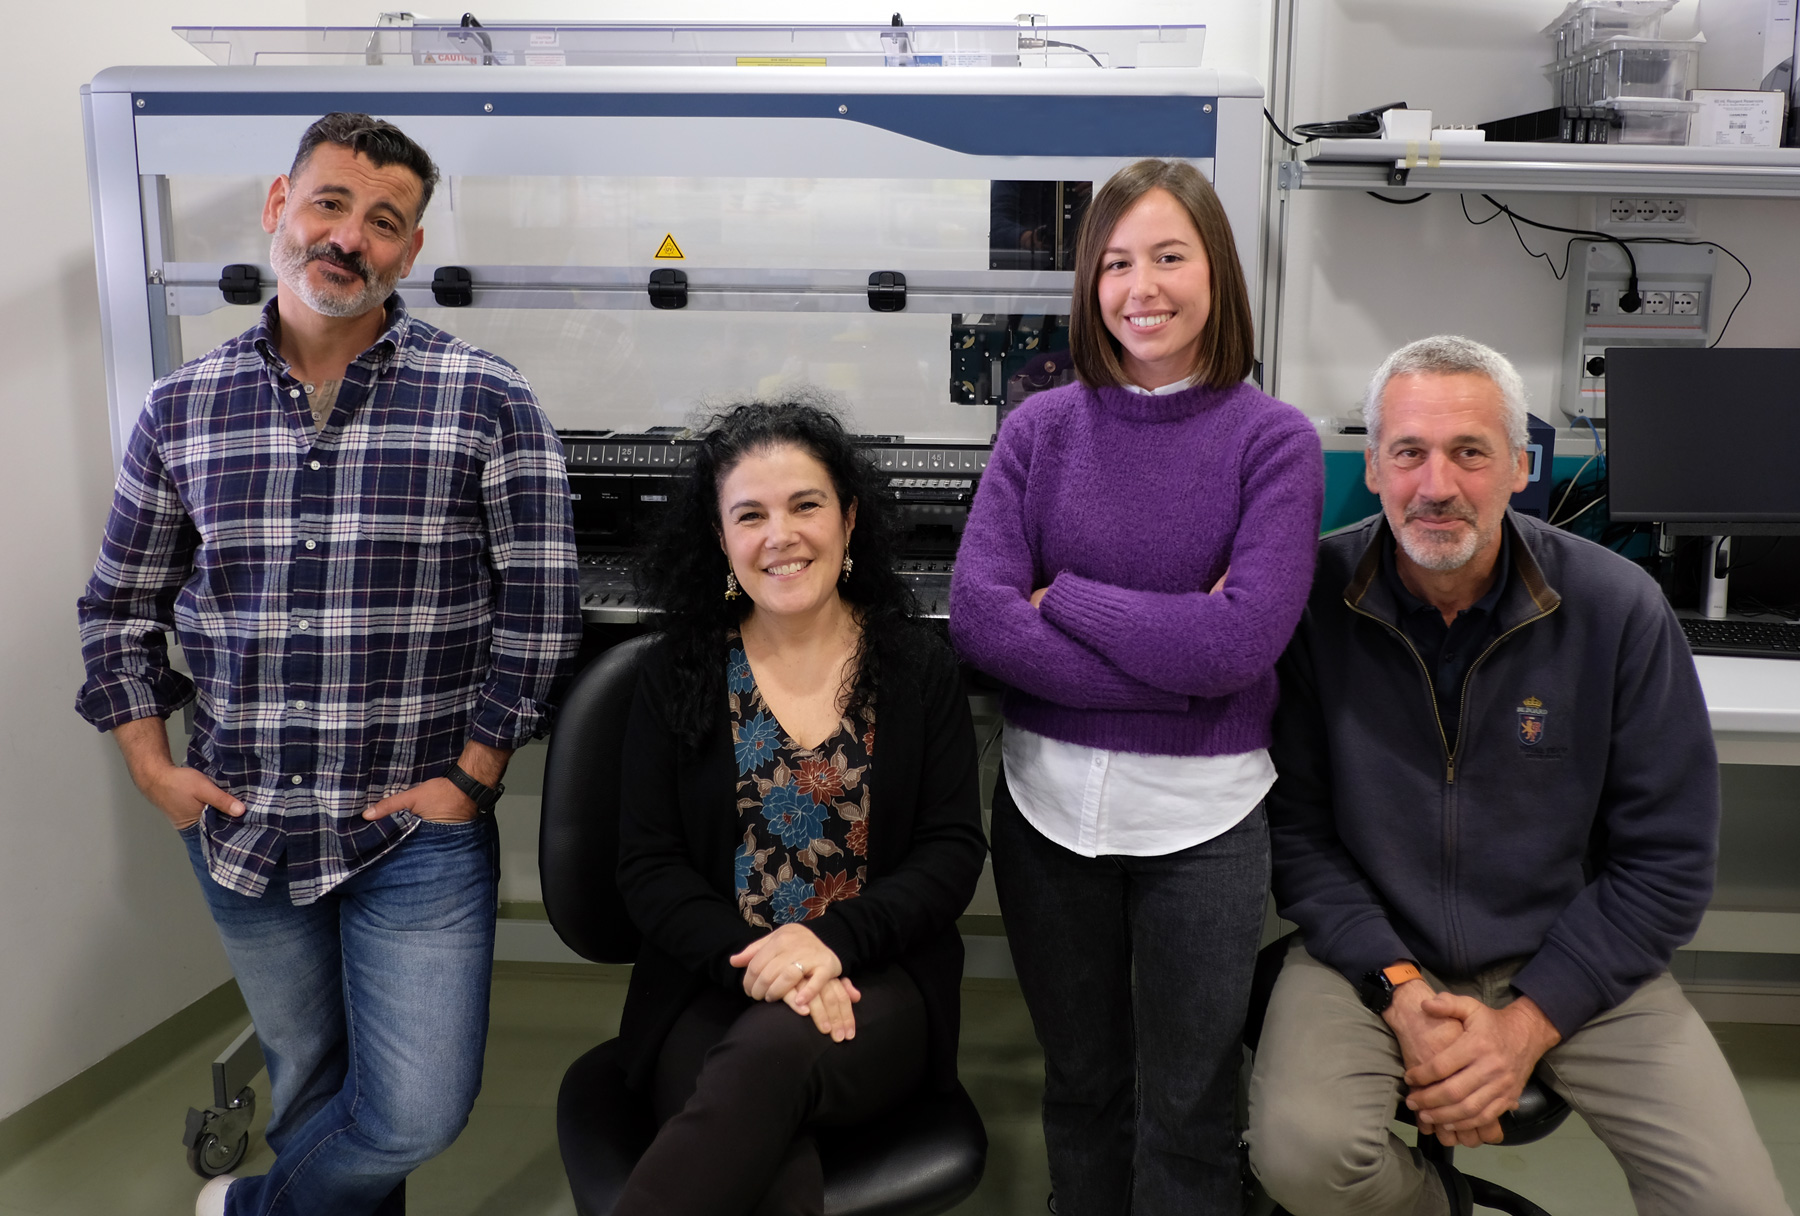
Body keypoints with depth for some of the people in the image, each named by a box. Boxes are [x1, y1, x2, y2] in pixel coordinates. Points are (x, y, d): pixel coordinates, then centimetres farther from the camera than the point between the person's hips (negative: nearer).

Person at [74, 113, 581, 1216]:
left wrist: (471, 778, -10)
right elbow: (121, 606, 12)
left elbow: (538, 610, -8)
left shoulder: (488, 403, -8)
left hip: (420, 829, -2)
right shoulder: (184, 409, 3)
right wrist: (151, 767, 2)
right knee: (307, 1078, 19)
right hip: (241, 824, 3)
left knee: (417, 1113, -2)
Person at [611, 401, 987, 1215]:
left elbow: (954, 851, 0)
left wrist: (830, 941, -17)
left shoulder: (920, 669, 5)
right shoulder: (679, 674, 6)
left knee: (773, 1051, -34)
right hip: (713, 991, 0)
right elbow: (647, 865, 2)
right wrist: (754, 961, -17)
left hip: (878, 986, 0)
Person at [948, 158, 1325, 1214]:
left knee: (1187, 1116, 13)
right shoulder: (1042, 427, 0)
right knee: (1081, 1087, 21)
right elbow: (977, 616, -13)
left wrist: (1063, 595, -12)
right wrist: (1174, 660, -18)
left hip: (1201, 813, -2)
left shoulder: (1274, 439, -6)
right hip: (1049, 799, 2)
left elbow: (1242, 642, -19)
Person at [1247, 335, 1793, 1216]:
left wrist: (1528, 1026, -12)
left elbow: (1665, 860, -5)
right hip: (1373, 951, -1)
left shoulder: (1619, 609, -9)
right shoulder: (1311, 600, -11)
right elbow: (1294, 828, -6)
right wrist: (1399, 989, -17)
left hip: (1568, 962, 1)